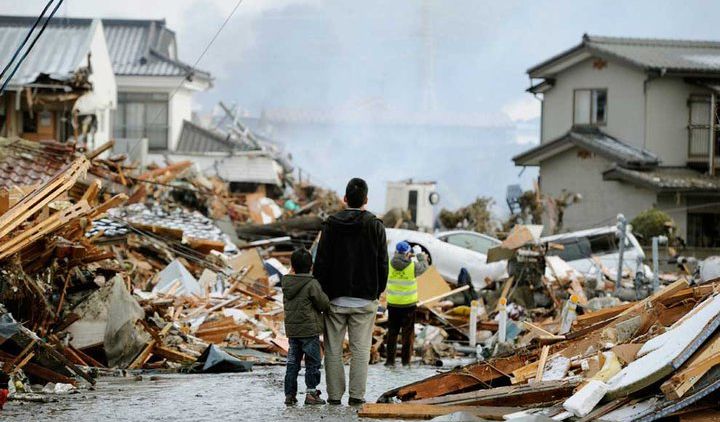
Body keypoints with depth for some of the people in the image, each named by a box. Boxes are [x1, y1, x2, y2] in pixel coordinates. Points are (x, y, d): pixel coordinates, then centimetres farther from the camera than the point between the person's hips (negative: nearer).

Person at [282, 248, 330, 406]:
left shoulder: (287, 284, 5)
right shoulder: (311, 284, -14)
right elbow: (324, 304, -10)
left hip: (291, 330, 6)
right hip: (309, 329, -6)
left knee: (292, 362, 11)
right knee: (313, 363, 3)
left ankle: (289, 394, 11)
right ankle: (311, 392, 1)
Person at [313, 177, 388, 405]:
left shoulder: (331, 224, -2)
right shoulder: (375, 226, -1)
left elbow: (321, 261, -2)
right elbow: (382, 264, 2)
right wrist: (377, 292, 13)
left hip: (336, 298, 0)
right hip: (365, 299, 0)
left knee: (333, 350, 6)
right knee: (361, 350, 3)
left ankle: (334, 395, 5)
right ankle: (357, 395, 0)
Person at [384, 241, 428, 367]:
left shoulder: (389, 264, -10)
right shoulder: (413, 266, -13)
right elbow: (424, 266, 7)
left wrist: (406, 257, 23)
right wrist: (421, 256, 28)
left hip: (393, 304, 2)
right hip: (409, 304, -2)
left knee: (392, 332, 11)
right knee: (408, 333, 9)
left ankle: (390, 360, 10)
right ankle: (406, 360, 10)